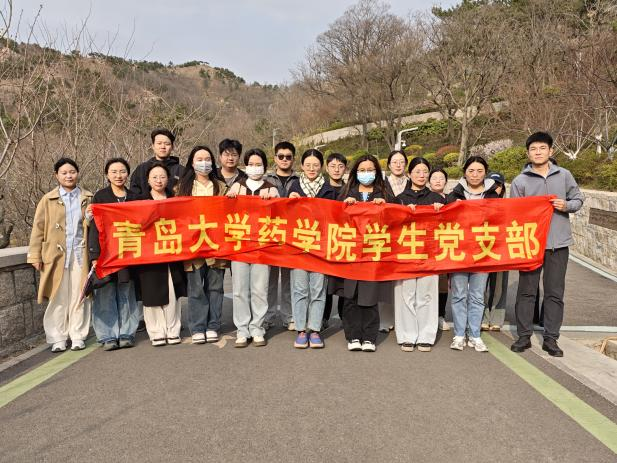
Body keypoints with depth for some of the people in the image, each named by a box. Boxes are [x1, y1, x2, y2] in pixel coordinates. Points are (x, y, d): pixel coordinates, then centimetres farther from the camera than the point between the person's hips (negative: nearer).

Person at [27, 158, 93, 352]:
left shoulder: (88, 198, 8)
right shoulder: (48, 200, 5)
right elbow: (38, 229, 4)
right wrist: (35, 256, -1)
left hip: (80, 254, 1)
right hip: (56, 255, -1)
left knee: (79, 297, 5)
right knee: (58, 298, 2)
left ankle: (78, 336, 15)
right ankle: (58, 338, 12)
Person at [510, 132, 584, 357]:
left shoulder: (564, 175, 5)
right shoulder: (520, 181, -1)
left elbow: (578, 199, 13)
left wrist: (566, 205, -9)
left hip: (558, 243, 1)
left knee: (555, 292, 7)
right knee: (526, 291, 6)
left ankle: (551, 338, 18)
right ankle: (524, 336, 18)